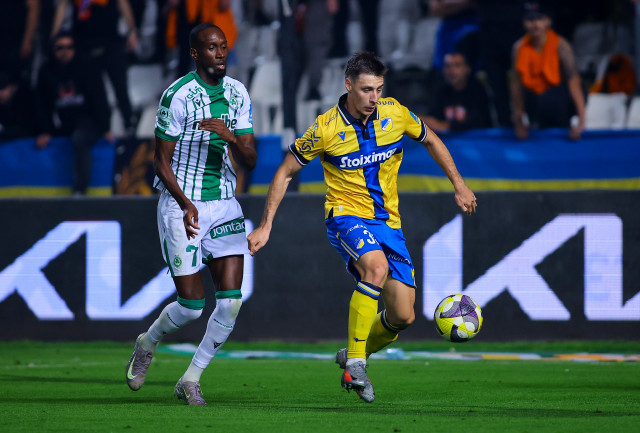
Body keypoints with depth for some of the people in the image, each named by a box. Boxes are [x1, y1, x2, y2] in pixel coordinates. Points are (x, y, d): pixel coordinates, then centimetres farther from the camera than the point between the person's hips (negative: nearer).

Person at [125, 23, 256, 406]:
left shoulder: (237, 94, 5)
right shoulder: (178, 96, -12)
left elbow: (250, 161, 4)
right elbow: (162, 161, -9)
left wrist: (231, 137, -17)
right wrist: (185, 204, -22)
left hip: (224, 203, 5)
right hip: (182, 205, -5)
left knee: (231, 300, -7)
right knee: (191, 305, -6)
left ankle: (191, 380, 8)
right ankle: (147, 345, 27)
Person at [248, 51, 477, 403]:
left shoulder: (395, 114, -4)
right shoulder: (326, 128, -13)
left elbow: (430, 141, 17)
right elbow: (286, 172, -2)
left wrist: (459, 185, 15)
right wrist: (265, 226, -5)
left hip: (387, 221, 5)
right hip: (346, 215, -4)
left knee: (403, 316, -5)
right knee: (377, 266, -37)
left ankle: (354, 356, 25)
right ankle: (355, 363, -28)